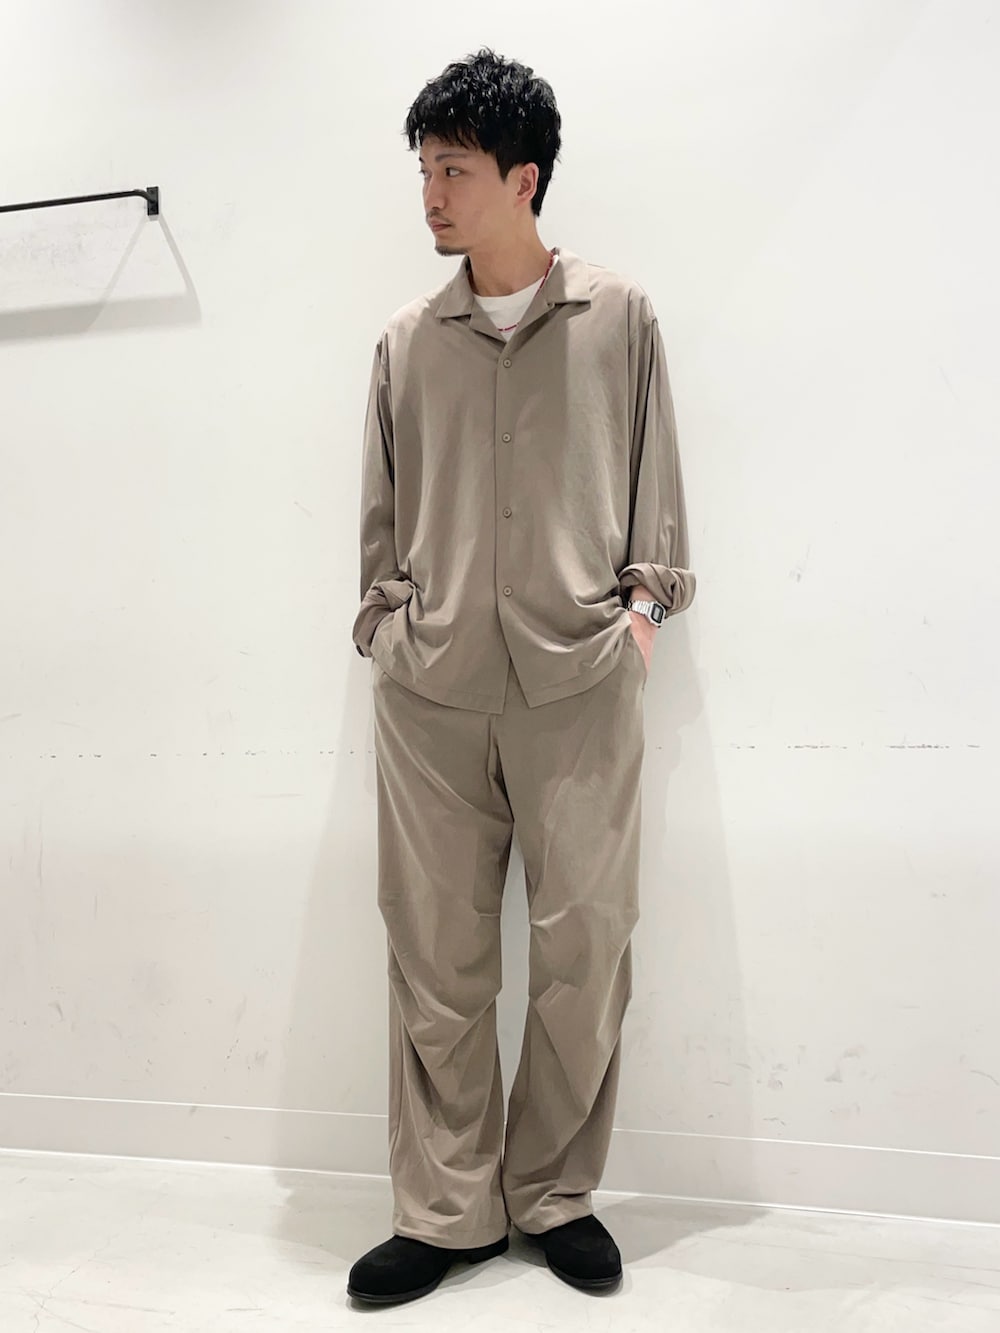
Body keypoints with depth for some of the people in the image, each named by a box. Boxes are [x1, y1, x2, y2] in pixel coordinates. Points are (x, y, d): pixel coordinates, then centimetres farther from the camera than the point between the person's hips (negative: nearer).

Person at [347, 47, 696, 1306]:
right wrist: (386, 618, 8)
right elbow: (382, 508, 16)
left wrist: (644, 600, 4)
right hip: (428, 691, 2)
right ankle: (445, 1211, 21)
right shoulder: (406, 341, 12)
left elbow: (653, 480, 12)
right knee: (435, 955, 5)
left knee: (585, 947, 2)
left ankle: (557, 1195, 24)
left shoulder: (619, 317, 8)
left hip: (579, 684, -1)